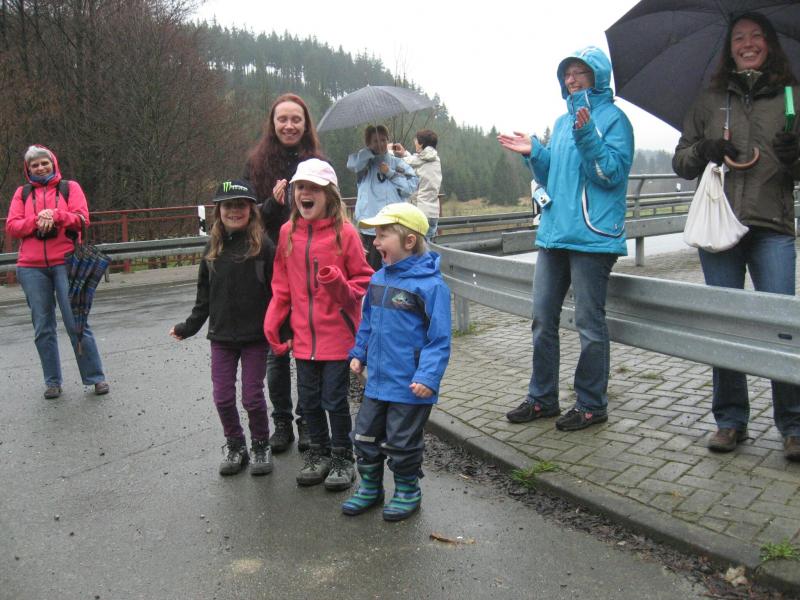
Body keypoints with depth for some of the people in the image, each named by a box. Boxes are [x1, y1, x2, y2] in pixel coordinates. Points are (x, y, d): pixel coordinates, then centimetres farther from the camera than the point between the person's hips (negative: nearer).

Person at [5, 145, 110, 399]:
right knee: (43, 327, 5)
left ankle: (95, 377, 4)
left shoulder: (69, 187, 8)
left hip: (65, 263, -3)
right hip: (31, 268, 3)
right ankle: (52, 381, 15)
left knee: (76, 322, -4)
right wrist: (36, 220, -13)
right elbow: (11, 226, 4)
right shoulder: (22, 193, 14)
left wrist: (55, 216, -18)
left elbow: (81, 219, -4)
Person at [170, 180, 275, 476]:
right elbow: (204, 294, 12)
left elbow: (277, 291, -8)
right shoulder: (213, 247, 5)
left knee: (253, 397, 3)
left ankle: (261, 446, 25)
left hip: (255, 335, -4)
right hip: (221, 337, 4)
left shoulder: (263, 245, -8)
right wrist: (189, 326, 13)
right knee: (223, 397, 7)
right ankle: (234, 445, 28)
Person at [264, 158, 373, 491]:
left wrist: (340, 285, -25)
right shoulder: (288, 232, 2)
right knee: (308, 399, 15)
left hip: (338, 335, -4)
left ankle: (343, 459, 25)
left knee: (335, 399, 5)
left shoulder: (344, 232, -11)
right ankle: (319, 453, 35)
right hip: (304, 335, 4)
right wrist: (272, 323, 3)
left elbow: (363, 280, -5)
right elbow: (282, 284, 9)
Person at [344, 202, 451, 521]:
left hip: (410, 385, -7)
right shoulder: (379, 279, 4)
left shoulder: (430, 284, -19)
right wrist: (359, 353, 14)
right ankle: (370, 487, 36)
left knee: (402, 442, 8)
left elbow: (439, 338, -18)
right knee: (365, 435, 17)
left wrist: (428, 377, -23)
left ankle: (408, 491, 31)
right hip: (377, 379, 7)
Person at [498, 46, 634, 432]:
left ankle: (592, 404, 12)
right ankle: (542, 398, 22)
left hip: (592, 238, -8)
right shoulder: (563, 122, 19)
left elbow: (612, 175, -15)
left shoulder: (613, 119, -3)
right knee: (543, 319, 10)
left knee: (589, 324, -1)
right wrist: (534, 153, 7)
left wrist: (588, 136, -23)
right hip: (554, 234, 8)